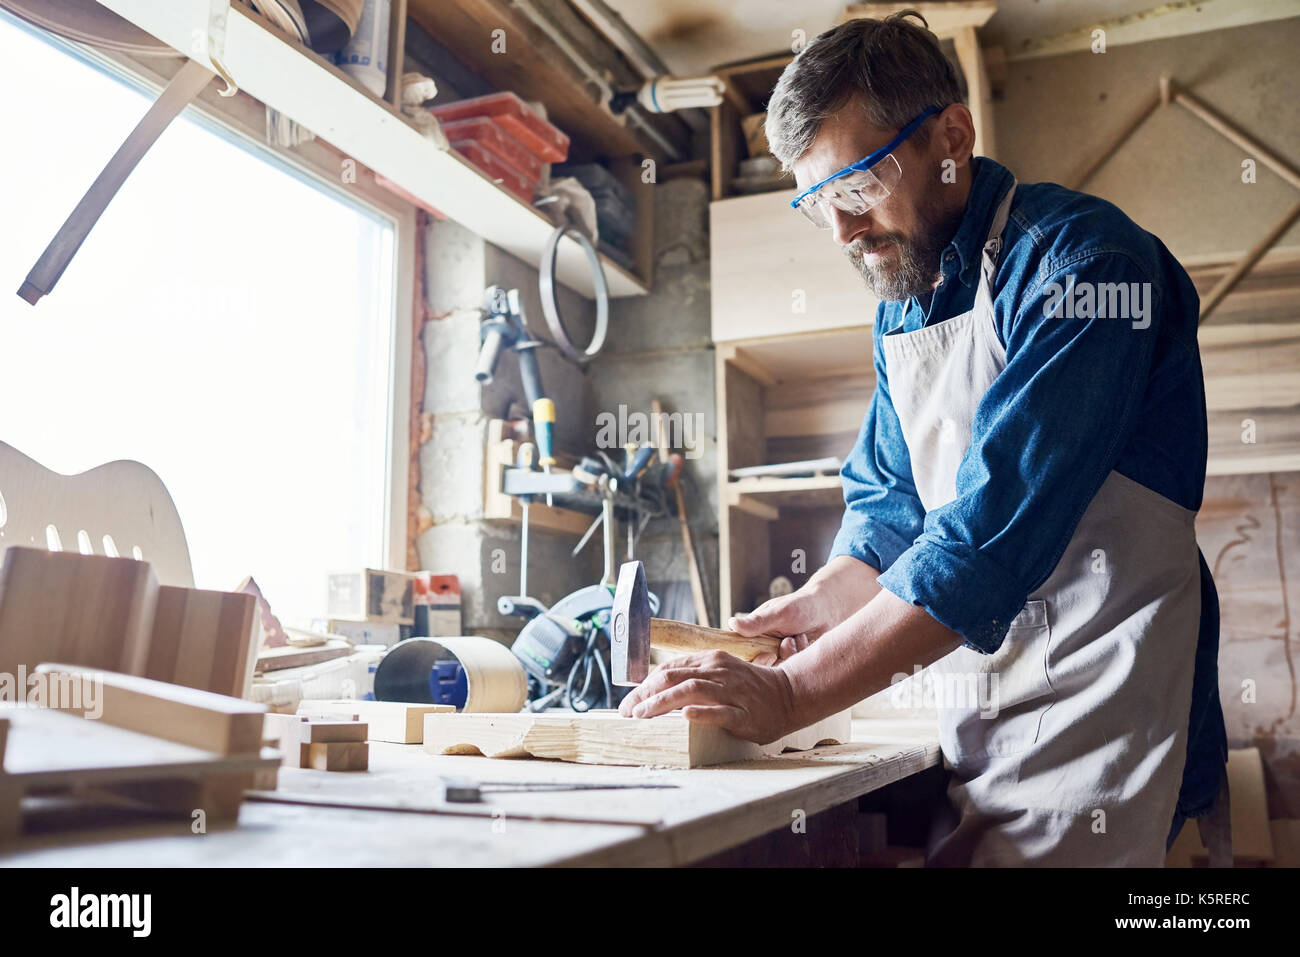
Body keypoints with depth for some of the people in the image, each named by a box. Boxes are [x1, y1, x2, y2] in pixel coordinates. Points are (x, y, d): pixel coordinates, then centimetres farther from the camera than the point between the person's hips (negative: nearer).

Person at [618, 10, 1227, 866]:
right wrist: (820, 606, -3)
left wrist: (791, 692, -27)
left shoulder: (1076, 260, -16)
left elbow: (1000, 523, -27)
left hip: (1098, 710, -6)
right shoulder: (903, 302, 11)